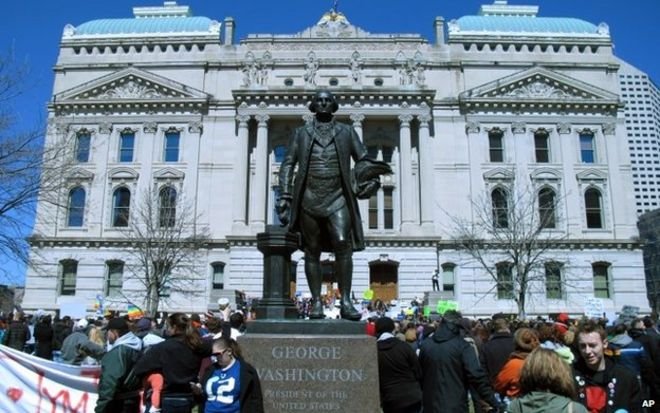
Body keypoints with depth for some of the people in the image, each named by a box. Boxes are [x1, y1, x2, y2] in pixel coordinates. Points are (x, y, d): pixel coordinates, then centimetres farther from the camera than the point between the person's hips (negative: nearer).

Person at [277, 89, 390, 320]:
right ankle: (316, 303, 6)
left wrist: (368, 177, -10)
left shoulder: (346, 132, 15)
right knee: (312, 250, 1)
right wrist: (285, 195, 0)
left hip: (337, 197, -1)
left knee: (342, 244, -16)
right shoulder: (301, 133, 15)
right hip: (308, 198, 1)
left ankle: (345, 302, -13)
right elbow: (288, 164, 11)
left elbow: (362, 160, 12)